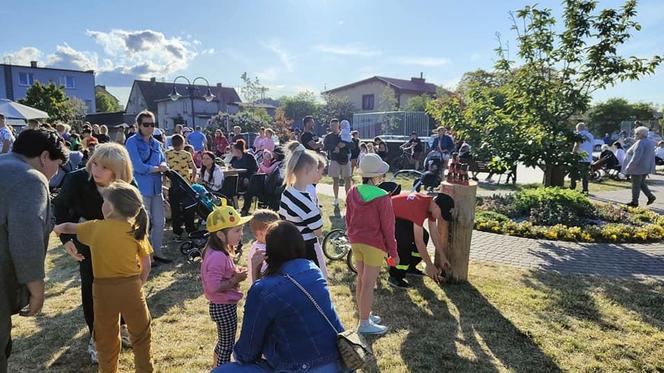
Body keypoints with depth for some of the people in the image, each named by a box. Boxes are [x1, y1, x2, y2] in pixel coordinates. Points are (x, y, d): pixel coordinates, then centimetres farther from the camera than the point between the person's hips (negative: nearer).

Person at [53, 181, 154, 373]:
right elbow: (146, 266, -2)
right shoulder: (137, 231, -4)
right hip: (131, 287, -1)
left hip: (103, 289, 1)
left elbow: (68, 227, 18)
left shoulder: (95, 227, -2)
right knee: (140, 335, 16)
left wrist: (56, 228, 39)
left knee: (106, 338, 19)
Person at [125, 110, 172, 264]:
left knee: (159, 221, 11)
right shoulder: (132, 142, -8)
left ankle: (157, 252, 25)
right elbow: (138, 167, -17)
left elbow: (163, 161, 12)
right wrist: (158, 168, -7)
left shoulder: (156, 143, 13)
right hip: (141, 188, -7)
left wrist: (163, 166, -12)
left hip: (156, 188, 7)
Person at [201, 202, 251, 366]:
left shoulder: (219, 252, 3)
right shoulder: (217, 257, -29)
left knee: (223, 342, 26)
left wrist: (235, 272, 2)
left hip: (223, 305, 10)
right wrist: (236, 279, -23)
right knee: (227, 345, 8)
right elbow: (215, 286, -32)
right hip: (224, 307, -10)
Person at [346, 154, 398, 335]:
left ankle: (364, 315, 32)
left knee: (361, 279, 18)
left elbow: (348, 220, 8)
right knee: (369, 284, 2)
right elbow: (388, 227, -13)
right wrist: (393, 252, -4)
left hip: (356, 242, 6)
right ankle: (364, 324, 11)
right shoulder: (382, 198, -18)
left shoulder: (352, 192, -1)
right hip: (374, 244, -6)